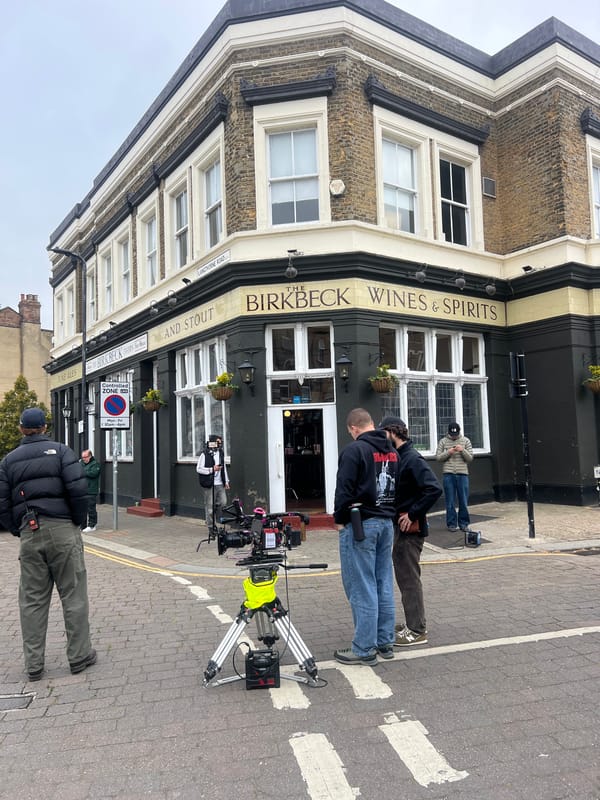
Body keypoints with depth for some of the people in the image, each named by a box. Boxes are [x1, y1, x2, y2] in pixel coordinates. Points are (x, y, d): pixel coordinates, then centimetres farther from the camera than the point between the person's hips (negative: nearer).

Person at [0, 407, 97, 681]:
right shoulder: (60, 451, -2)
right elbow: (78, 489, -12)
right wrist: (78, 522, 1)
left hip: (29, 534, 3)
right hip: (62, 529, -3)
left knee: (32, 600, 11)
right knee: (73, 594, 6)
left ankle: (33, 664, 18)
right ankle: (79, 656, 13)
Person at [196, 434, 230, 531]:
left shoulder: (221, 453, 11)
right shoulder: (205, 454, -9)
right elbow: (198, 469, -11)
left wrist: (226, 481, 18)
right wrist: (212, 469, -19)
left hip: (220, 484, 6)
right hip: (210, 484, -6)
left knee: (223, 502, 0)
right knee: (210, 505, 1)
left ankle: (211, 511, 29)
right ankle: (212, 525, 14)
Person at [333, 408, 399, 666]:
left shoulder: (354, 449, -13)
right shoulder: (392, 451, 10)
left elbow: (344, 489, -16)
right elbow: (398, 487, 15)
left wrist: (339, 519, -4)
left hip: (360, 525, -8)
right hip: (386, 523, 8)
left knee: (362, 588, -1)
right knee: (384, 584, 13)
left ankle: (364, 649, 6)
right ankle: (385, 642, 22)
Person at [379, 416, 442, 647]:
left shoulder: (412, 459, -18)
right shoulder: (397, 456, 10)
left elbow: (434, 489, -27)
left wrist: (413, 514, -23)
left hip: (410, 528, -10)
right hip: (399, 526, 10)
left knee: (409, 578, -1)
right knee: (405, 576, 18)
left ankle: (417, 631, 10)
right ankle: (413, 622, 31)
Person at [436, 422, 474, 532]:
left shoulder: (465, 441, 7)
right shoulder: (443, 441, 6)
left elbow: (470, 458, 3)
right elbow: (438, 457, 2)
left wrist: (463, 450, -14)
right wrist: (448, 452, -14)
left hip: (462, 474, 1)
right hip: (448, 474, -1)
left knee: (463, 501, 4)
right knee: (450, 501, 3)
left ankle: (464, 523, 16)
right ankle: (451, 524, 12)